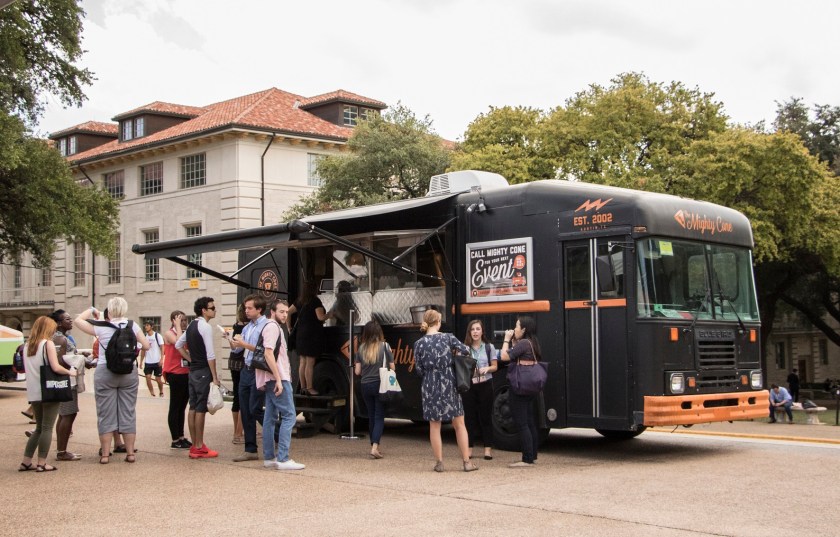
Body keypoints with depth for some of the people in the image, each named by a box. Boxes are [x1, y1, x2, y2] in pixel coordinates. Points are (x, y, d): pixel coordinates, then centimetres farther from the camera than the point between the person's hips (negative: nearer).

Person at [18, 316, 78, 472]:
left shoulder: (27, 346, 10)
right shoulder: (48, 344, -10)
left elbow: (28, 369, 16)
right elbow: (56, 367, -18)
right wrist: (70, 372, -1)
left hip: (33, 393, 6)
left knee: (39, 428, 16)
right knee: (47, 428, 0)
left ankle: (26, 462, 14)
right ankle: (42, 463, -1)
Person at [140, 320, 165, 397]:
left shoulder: (157, 336, -4)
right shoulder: (145, 337, 8)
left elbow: (162, 348, -7)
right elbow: (143, 350, 14)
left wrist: (161, 359, -16)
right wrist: (141, 361, 8)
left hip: (157, 361, -3)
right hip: (148, 362, 4)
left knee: (158, 379, 3)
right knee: (148, 378, -6)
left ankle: (161, 392, 25)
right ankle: (152, 394, 2)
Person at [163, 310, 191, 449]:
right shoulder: (169, 334, -5)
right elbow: (178, 342, -26)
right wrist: (178, 326, -18)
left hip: (186, 374, 7)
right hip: (175, 374, -7)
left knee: (182, 407, 12)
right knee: (175, 407, -2)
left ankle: (181, 437, 19)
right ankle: (175, 440, 2)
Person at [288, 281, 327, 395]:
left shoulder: (299, 301, 11)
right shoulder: (315, 301, -10)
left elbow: (288, 312, 14)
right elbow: (321, 317, -17)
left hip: (300, 334, 7)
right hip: (312, 334, -7)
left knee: (302, 362, 11)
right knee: (310, 363, -6)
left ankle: (302, 387, 14)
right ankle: (309, 388, -5)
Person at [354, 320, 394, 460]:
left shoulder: (361, 348, 2)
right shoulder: (384, 346, -6)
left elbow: (357, 371, 2)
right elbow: (392, 367, -4)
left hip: (365, 385, 3)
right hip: (380, 385, -3)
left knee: (371, 416, 15)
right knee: (379, 417, -1)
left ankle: (374, 446, 23)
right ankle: (375, 447, -15)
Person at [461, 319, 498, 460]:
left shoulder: (489, 347, 4)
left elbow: (495, 366, 7)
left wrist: (487, 369, -13)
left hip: (485, 385, 0)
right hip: (468, 385, 1)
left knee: (485, 416, 2)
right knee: (469, 416, 3)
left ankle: (488, 448, 7)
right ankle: (469, 447, 11)